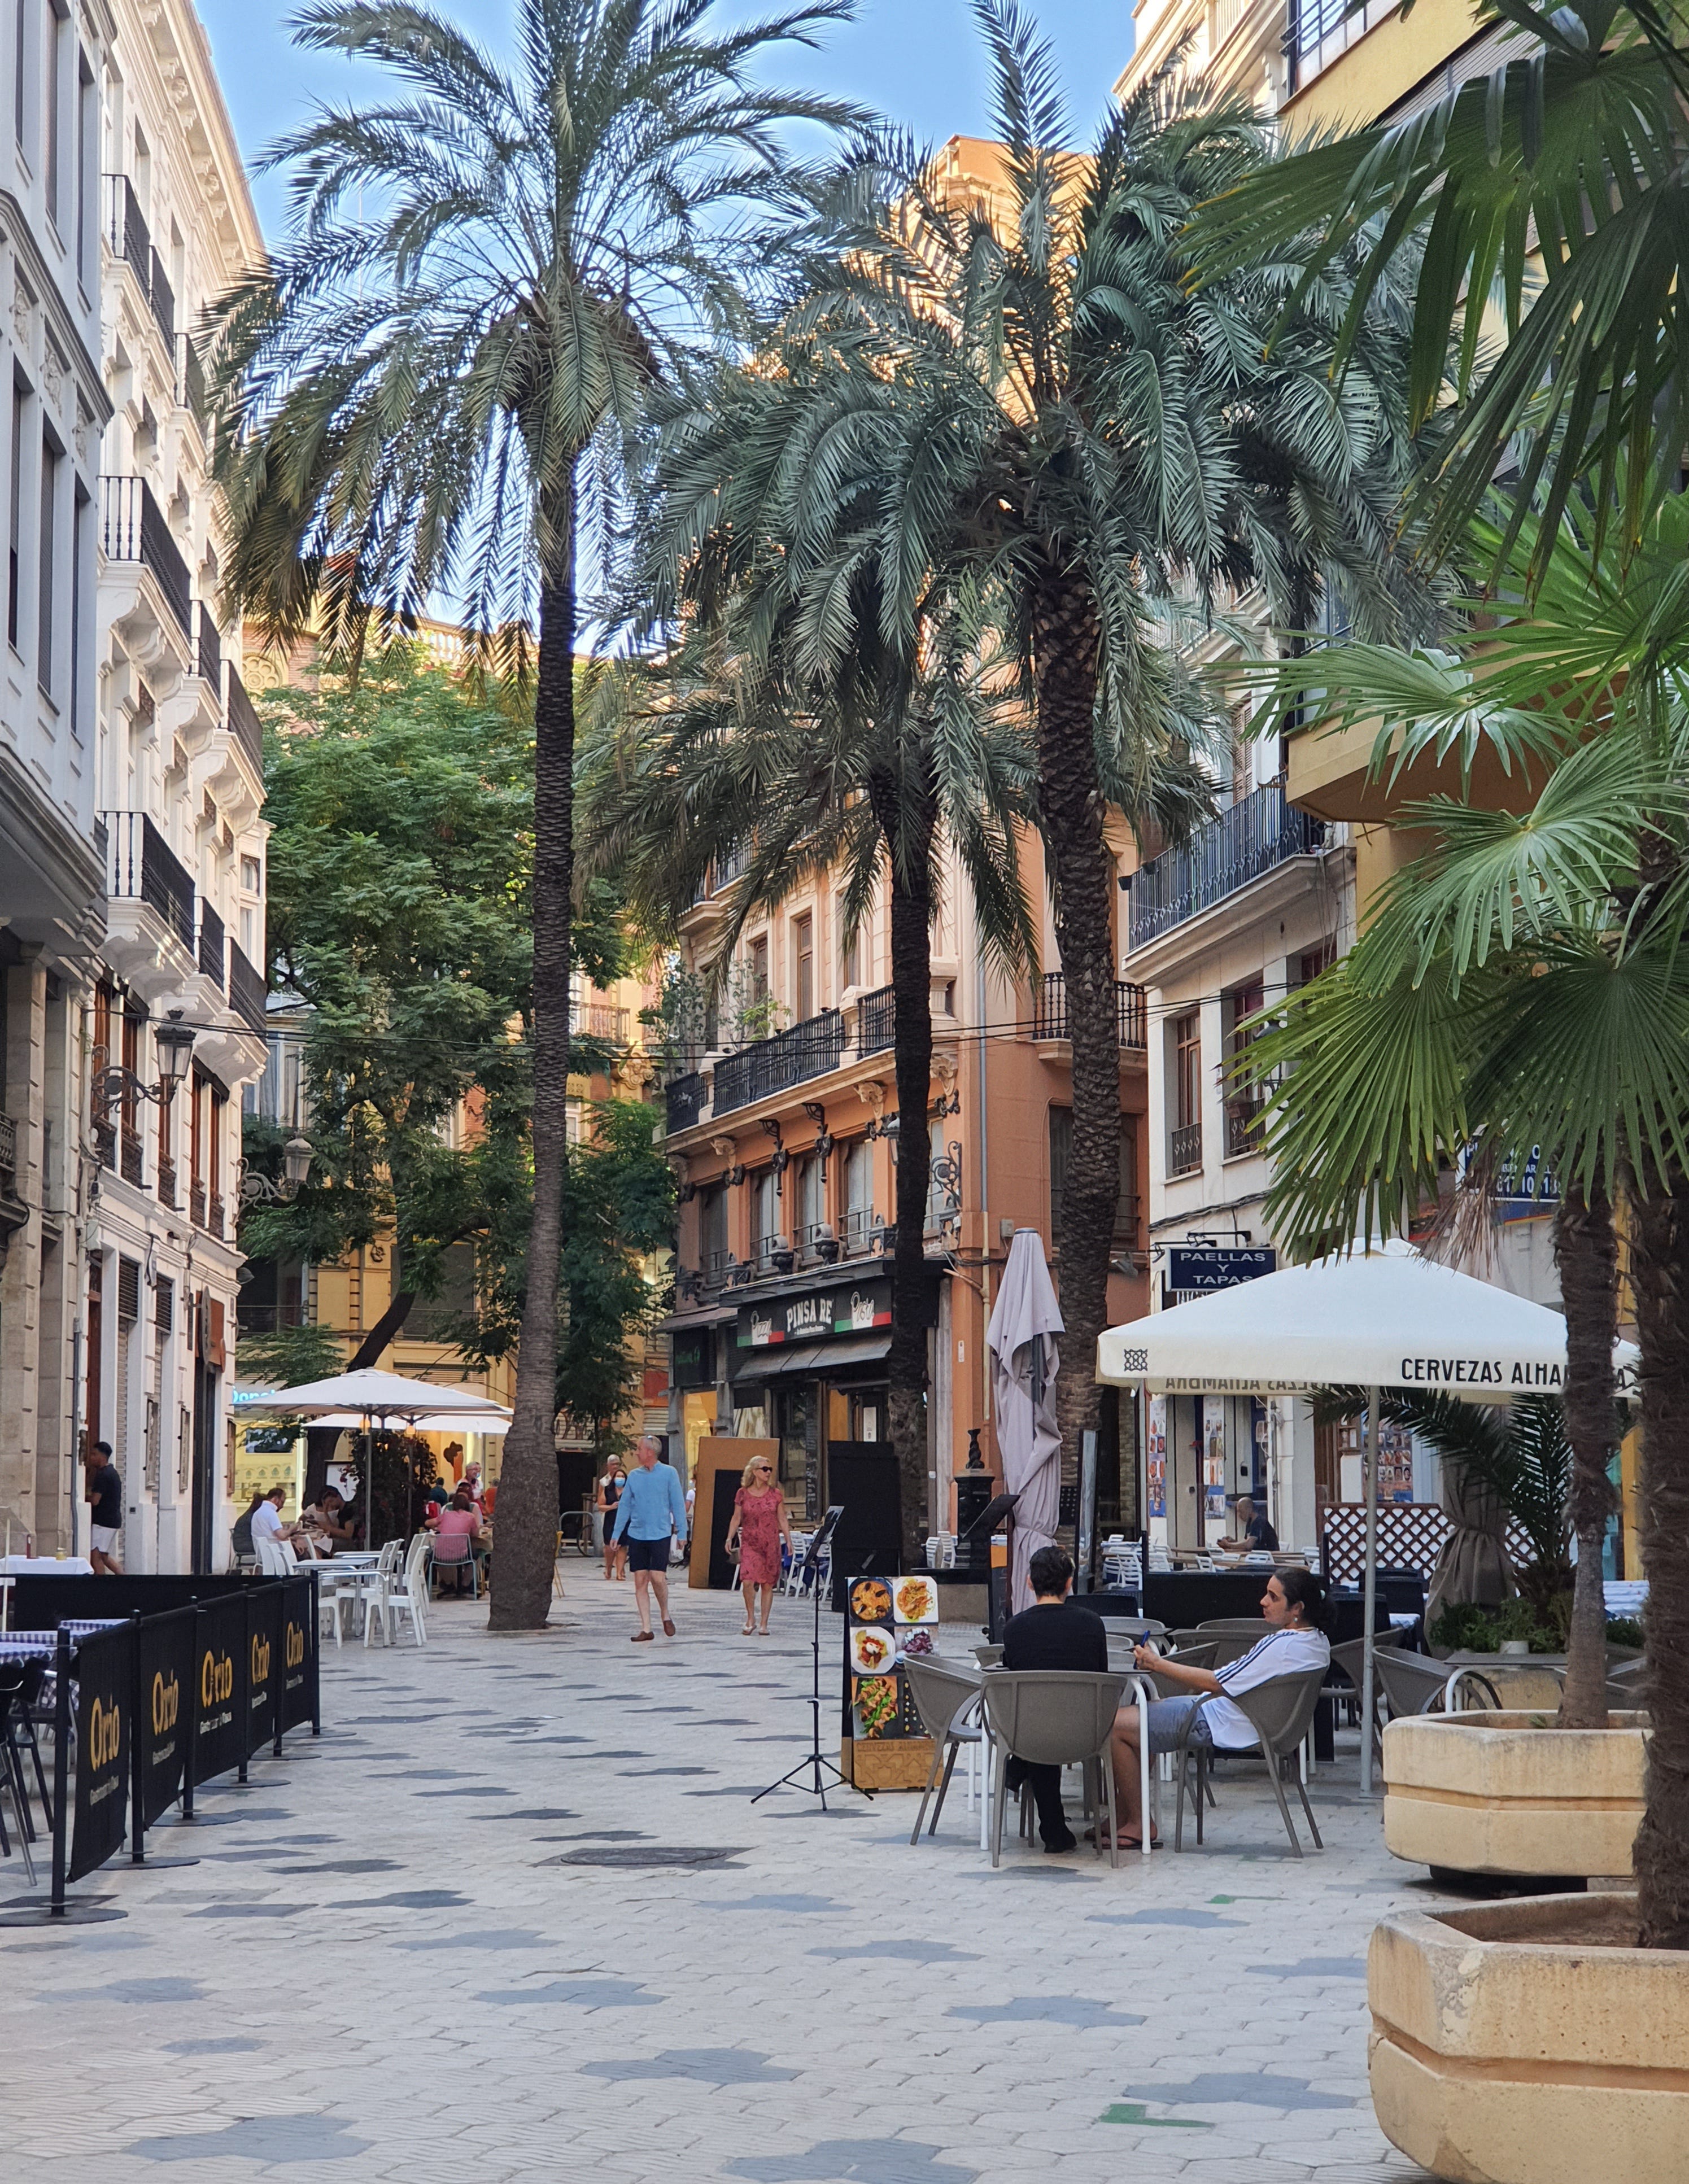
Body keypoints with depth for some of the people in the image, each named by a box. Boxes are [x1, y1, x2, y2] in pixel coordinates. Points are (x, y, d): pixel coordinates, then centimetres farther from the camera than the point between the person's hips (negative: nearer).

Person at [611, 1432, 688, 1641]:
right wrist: (617, 1534, 9)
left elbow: (678, 1504, 1)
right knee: (640, 1581, 1)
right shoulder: (634, 1476, 9)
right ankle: (646, 1629, 6)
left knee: (657, 1577, -13)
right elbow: (624, 1506, 13)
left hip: (660, 1534, -4)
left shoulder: (669, 1473, -1)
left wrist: (682, 1532, -3)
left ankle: (665, 1615, 14)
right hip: (637, 1535, 4)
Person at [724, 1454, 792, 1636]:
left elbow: (782, 1520, 8)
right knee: (748, 1581, -15)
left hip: (771, 1544, 1)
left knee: (768, 1584, 2)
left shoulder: (775, 1494, 4)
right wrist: (730, 1538, -2)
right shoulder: (743, 1494, 3)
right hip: (749, 1543, -1)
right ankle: (750, 1619, 4)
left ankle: (764, 1624, 11)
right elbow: (736, 1519, 8)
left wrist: (789, 1541, 2)